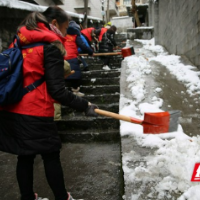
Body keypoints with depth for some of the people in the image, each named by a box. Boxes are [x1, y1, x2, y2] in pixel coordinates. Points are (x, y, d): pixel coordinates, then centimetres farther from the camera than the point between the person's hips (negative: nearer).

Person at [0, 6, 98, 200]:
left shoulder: (20, 41, 12)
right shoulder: (51, 46, -10)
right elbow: (57, 90, -15)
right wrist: (84, 105, -8)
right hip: (35, 113, -7)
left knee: (25, 156, 18)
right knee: (51, 156, 10)